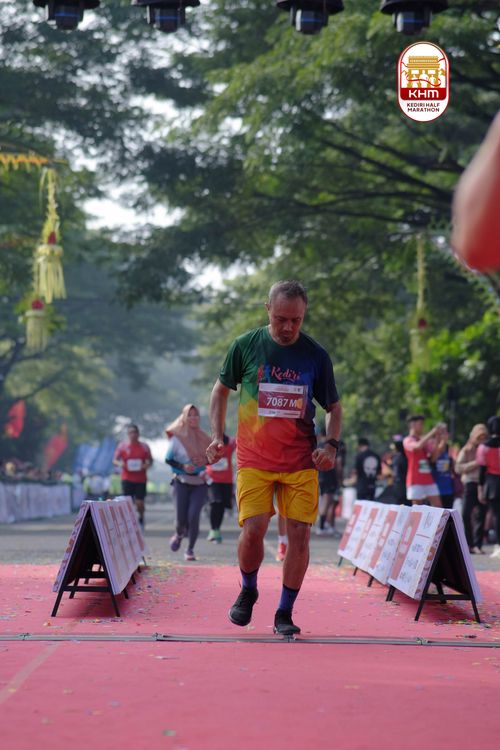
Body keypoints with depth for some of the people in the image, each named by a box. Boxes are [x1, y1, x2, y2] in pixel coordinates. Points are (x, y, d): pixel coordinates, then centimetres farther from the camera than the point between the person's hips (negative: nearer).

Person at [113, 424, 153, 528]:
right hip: (127, 479, -1)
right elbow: (115, 460, 6)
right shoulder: (122, 446, 3)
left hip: (141, 479, 1)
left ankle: (141, 519, 31)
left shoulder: (144, 447, 7)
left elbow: (150, 460, 15)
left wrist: (147, 465, -8)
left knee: (140, 503, 2)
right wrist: (120, 464, -16)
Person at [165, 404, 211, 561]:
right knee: (181, 518, -3)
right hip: (182, 482, -1)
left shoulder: (203, 439, 6)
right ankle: (179, 534, 34)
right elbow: (168, 459, 0)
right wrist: (182, 466, -16)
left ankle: (190, 550, 1)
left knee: (194, 516, -13)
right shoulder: (177, 437, -1)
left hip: (199, 484, 1)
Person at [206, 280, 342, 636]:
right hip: (254, 458, -1)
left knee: (300, 533, -6)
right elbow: (222, 390, 13)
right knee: (253, 529, -15)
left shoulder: (316, 355, 0)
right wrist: (217, 436, 3)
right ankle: (248, 591, 16)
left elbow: (334, 407, 10)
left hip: (301, 460, 1)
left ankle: (285, 613, 11)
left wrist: (331, 444, -7)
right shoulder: (245, 346, -1)